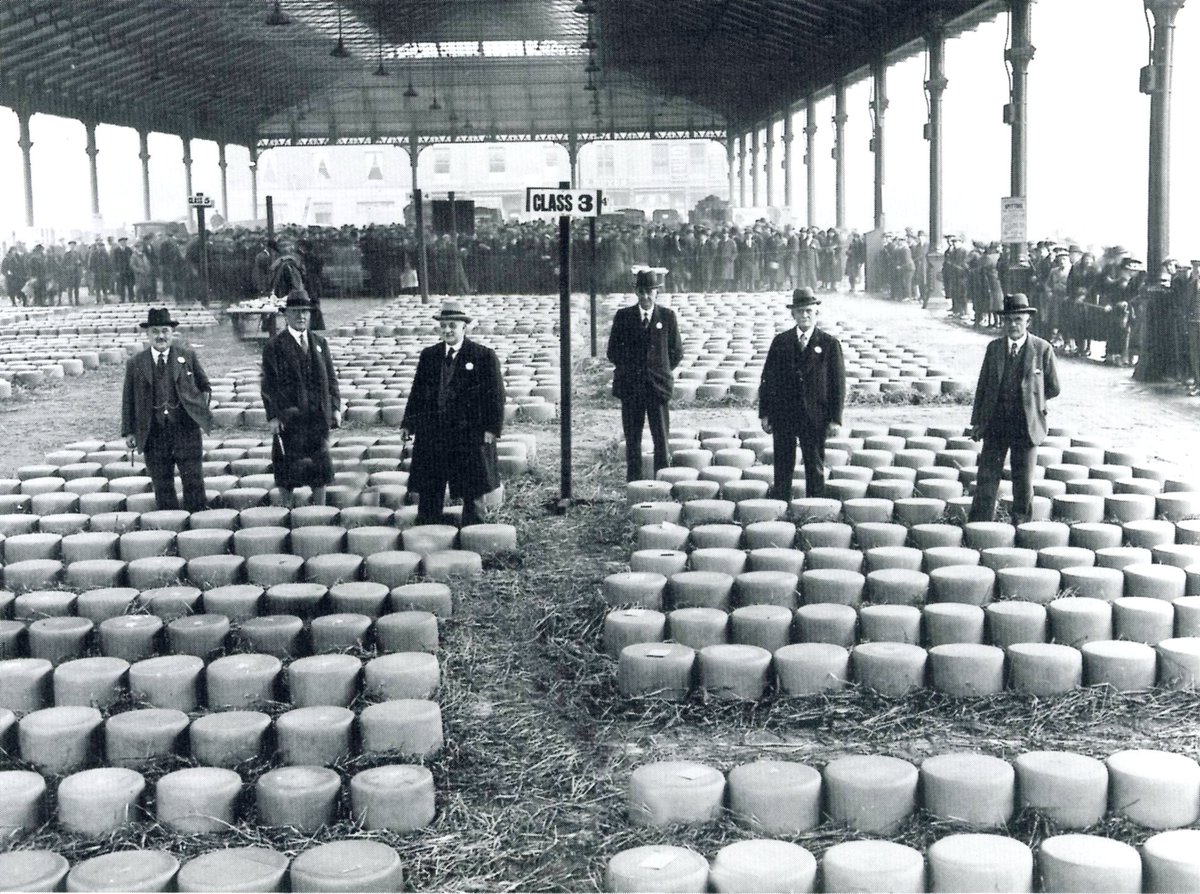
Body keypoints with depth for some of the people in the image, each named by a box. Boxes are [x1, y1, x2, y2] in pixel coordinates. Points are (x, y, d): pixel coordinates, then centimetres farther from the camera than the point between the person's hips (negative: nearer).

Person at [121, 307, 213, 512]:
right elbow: (129, 400, 9)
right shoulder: (135, 363, 6)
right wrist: (129, 432, 5)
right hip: (154, 433, 1)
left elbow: (205, 386, 17)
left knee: (193, 481, -1)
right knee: (162, 486, 6)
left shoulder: (188, 356, 6)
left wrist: (202, 403, 0)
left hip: (186, 429, -1)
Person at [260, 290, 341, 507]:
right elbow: (269, 383, -5)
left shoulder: (320, 343, 13)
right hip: (288, 417, -4)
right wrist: (273, 416, -12)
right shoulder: (275, 345, -2)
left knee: (320, 465, 7)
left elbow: (331, 377, 13)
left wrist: (335, 407, 5)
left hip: (318, 416, 4)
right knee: (288, 469, 3)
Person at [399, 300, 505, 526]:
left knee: (473, 491, 4)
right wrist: (408, 423, 6)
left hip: (470, 435, -4)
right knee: (428, 491, 6)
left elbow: (496, 395, -4)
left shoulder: (484, 356, -2)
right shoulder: (428, 355, 10)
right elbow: (417, 391, 14)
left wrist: (491, 428, -11)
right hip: (432, 435, 4)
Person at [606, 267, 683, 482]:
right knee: (632, 440, 4)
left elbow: (676, 353, 10)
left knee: (661, 440, -2)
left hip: (658, 385, -1)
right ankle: (633, 484, 9)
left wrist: (660, 371, 5)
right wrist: (630, 369, 4)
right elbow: (613, 352, 10)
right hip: (630, 386, 1)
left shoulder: (667, 316, 5)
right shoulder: (623, 316, 6)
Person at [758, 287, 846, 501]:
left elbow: (838, 384, 0)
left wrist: (835, 419, -6)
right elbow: (768, 379, 7)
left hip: (815, 417, -1)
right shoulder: (780, 342, 7)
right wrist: (764, 413, 1)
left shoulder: (830, 344, 1)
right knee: (783, 466, 4)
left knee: (815, 467, 6)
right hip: (783, 415, 1)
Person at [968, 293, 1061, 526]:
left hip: (1026, 425, -2)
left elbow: (1053, 388, 5)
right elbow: (982, 386, 9)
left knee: (1023, 482, 6)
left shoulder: (1042, 349, -1)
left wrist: (1029, 397, 5)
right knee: (987, 478, -1)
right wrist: (977, 421, 5)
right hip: (995, 424, 2)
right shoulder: (994, 348, 7)